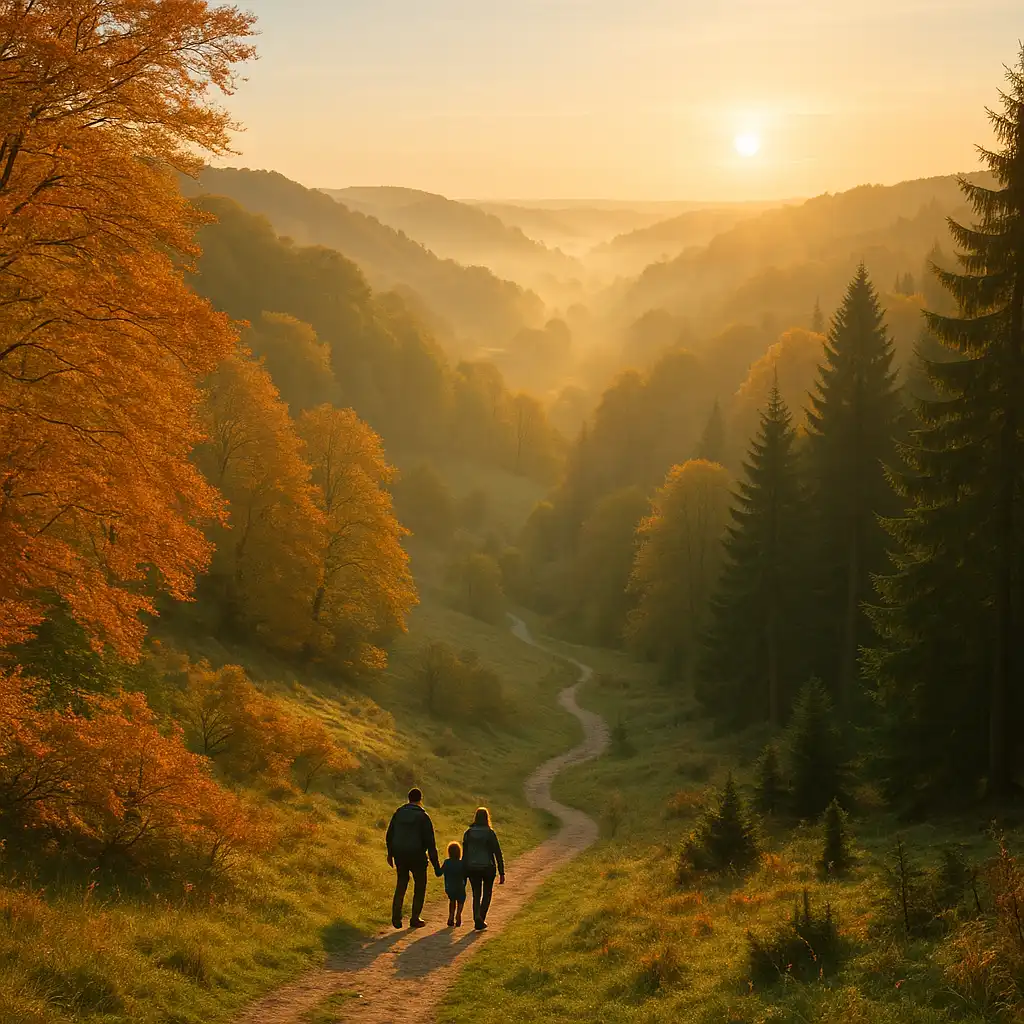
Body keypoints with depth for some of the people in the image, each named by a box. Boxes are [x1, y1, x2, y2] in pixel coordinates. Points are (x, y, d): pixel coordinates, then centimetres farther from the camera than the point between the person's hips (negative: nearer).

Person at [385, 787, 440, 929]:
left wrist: (390, 854, 25)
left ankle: (396, 916, 9)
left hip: (400, 855, 4)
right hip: (417, 856, -4)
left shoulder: (398, 813, 3)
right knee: (420, 885, 14)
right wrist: (436, 864, -7)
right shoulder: (423, 816, -11)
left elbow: (389, 836, 10)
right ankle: (415, 919, 13)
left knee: (401, 883, 20)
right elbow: (430, 842, -12)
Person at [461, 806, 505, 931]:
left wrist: (464, 871, 9)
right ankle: (481, 919, 6)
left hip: (472, 868, 2)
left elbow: (465, 853, 1)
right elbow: (498, 853, -9)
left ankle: (477, 918, -10)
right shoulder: (490, 833, -10)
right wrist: (502, 873, -5)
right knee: (487, 894, 17)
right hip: (488, 868, -2)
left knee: (476, 895, 12)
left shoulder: (468, 833, -2)